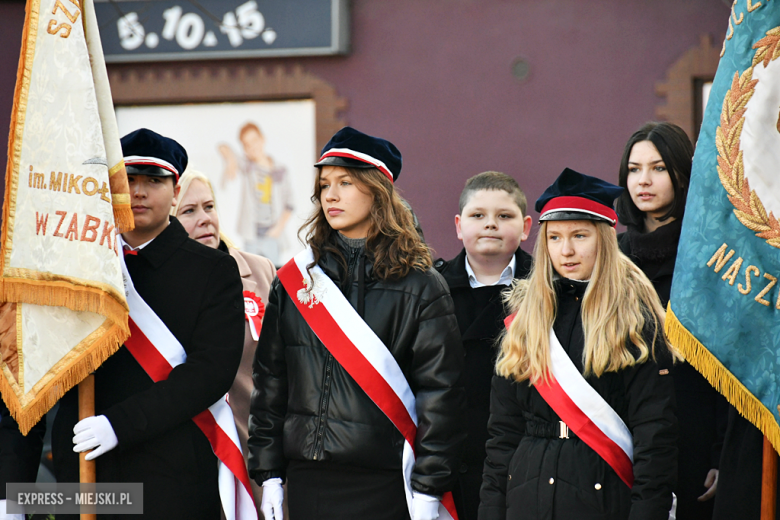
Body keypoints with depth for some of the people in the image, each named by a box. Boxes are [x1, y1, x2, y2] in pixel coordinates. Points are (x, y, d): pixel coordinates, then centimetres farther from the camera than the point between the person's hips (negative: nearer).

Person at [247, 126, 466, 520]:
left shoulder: (419, 286, -1)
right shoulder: (295, 280, 10)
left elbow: (440, 389, -4)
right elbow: (270, 379, 11)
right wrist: (268, 473, 5)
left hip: (384, 483, -3)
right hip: (308, 479, 3)